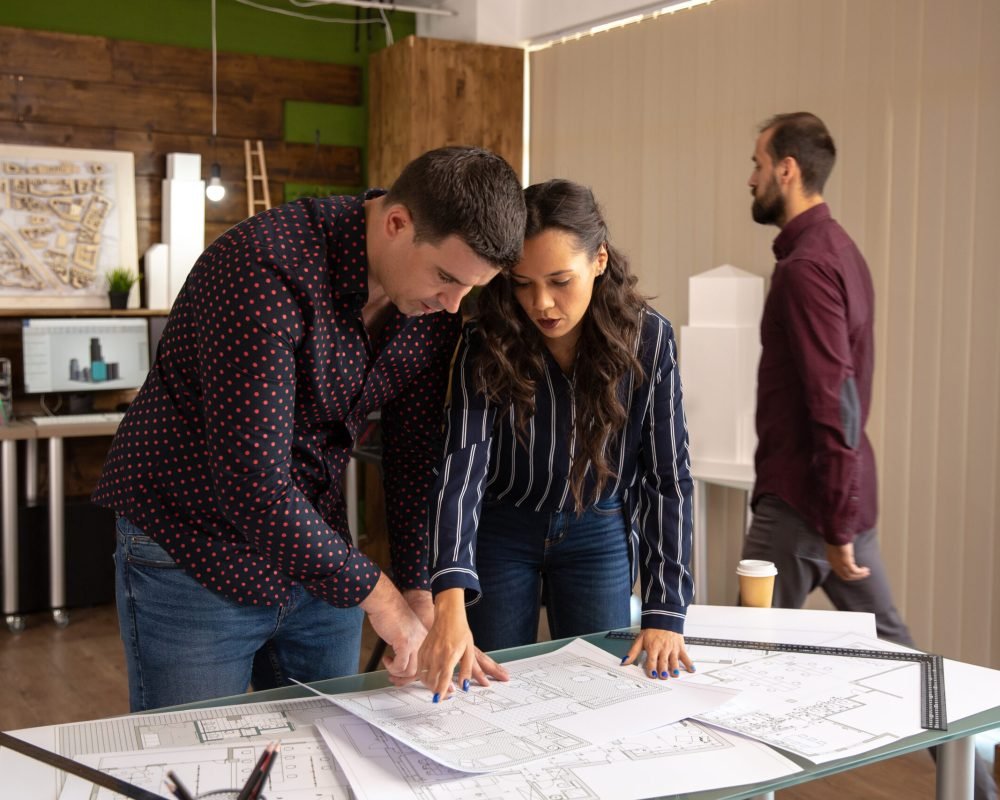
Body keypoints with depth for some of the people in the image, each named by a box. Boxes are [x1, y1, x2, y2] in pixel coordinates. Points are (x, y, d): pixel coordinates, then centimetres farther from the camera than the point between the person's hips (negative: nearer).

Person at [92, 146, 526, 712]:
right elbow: (252, 480, -32)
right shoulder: (265, 268, -29)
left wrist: (422, 597, -8)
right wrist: (381, 599, -26)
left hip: (317, 554, 6)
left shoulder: (437, 304, -7)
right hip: (193, 560, -6)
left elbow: (416, 457, 1)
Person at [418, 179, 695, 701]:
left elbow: (668, 479, -13)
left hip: (599, 539, 1)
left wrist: (665, 613, -19)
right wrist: (451, 599, -47)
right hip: (501, 535, 0)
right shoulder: (488, 344, -21)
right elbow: (461, 466, -32)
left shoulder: (648, 340, -18)